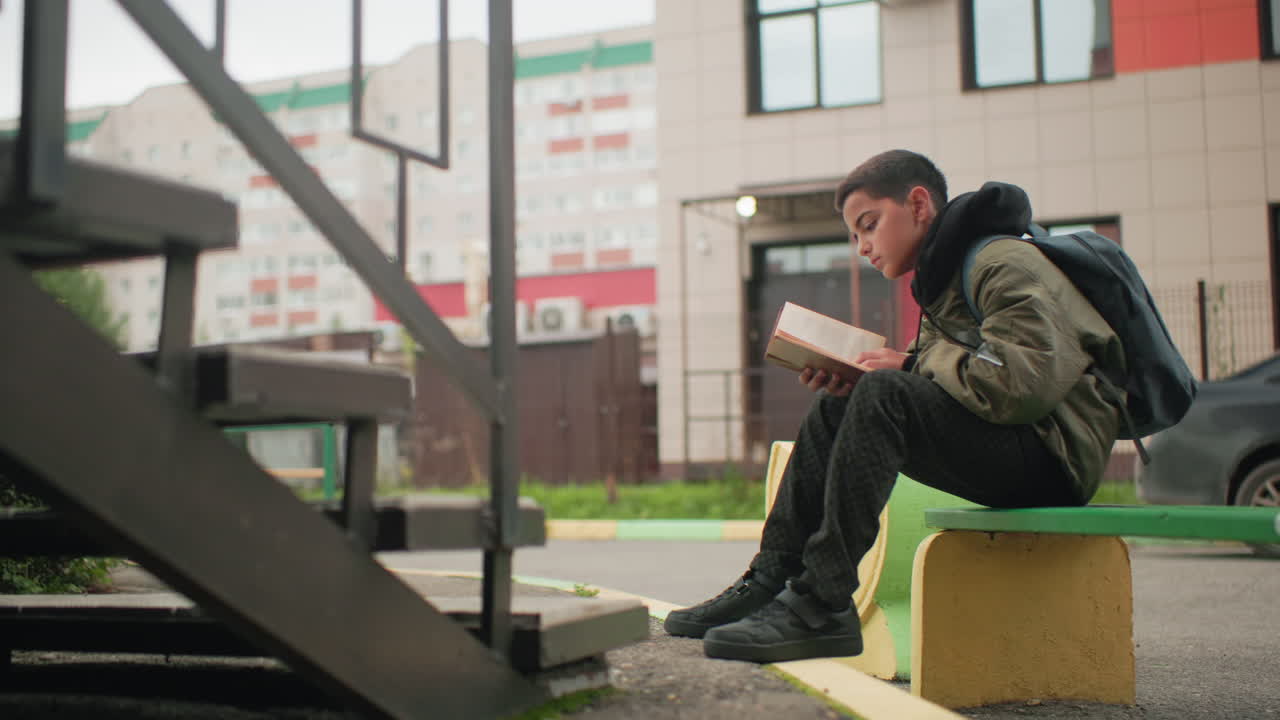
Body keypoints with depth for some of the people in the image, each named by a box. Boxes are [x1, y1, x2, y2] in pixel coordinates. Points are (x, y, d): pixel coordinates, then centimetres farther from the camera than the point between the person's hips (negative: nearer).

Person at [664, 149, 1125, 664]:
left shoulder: (1005, 264, -12)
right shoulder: (944, 278, 18)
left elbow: (1026, 383, -26)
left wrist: (916, 363, -14)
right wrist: (847, 380, -7)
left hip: (1054, 457, -9)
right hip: (1013, 459, 10)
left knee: (884, 395, -27)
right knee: (835, 408, 6)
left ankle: (821, 606, -27)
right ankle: (771, 578, -1)